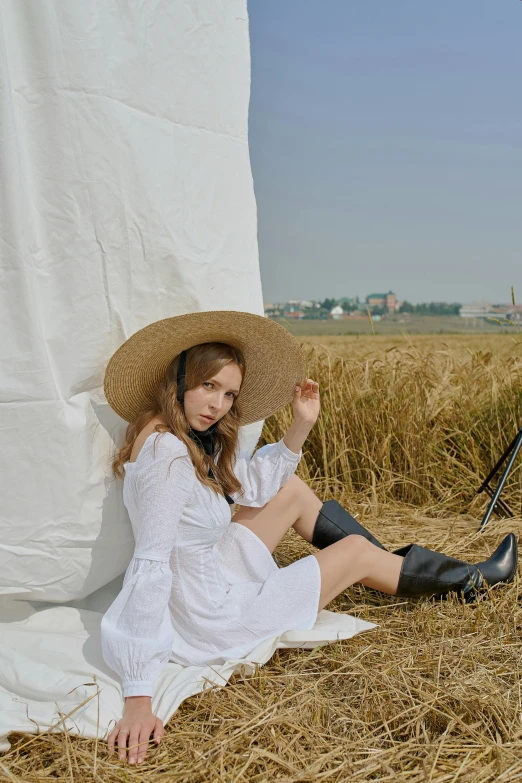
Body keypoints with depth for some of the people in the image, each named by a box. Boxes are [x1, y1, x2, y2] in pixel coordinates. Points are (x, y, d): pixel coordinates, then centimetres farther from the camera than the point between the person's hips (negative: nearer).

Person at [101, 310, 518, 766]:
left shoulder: (192, 435, -3)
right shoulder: (165, 453, -30)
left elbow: (252, 484, 9)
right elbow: (149, 569, -34)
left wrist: (302, 424, -3)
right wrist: (138, 699, -35)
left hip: (207, 572, 9)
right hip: (208, 622, -9)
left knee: (293, 490, 16)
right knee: (356, 552, 5)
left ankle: (398, 564, 35)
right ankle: (468, 580, 31)